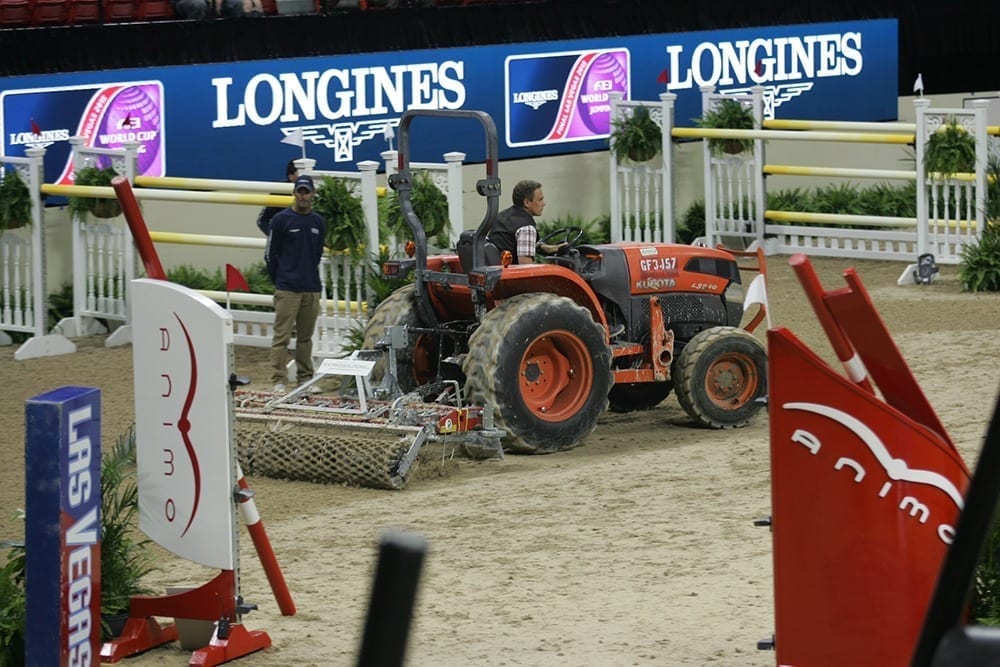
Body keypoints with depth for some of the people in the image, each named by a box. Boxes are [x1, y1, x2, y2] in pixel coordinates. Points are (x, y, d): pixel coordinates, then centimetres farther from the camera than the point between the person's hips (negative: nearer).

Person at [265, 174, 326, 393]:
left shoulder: (319, 222, 10)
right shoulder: (281, 220, -3)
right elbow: (270, 254, 3)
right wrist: (279, 281, 7)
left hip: (311, 288, 4)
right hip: (287, 289, -4)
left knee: (306, 336, 9)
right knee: (282, 335, -6)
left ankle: (305, 378, 16)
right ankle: (278, 380, -6)